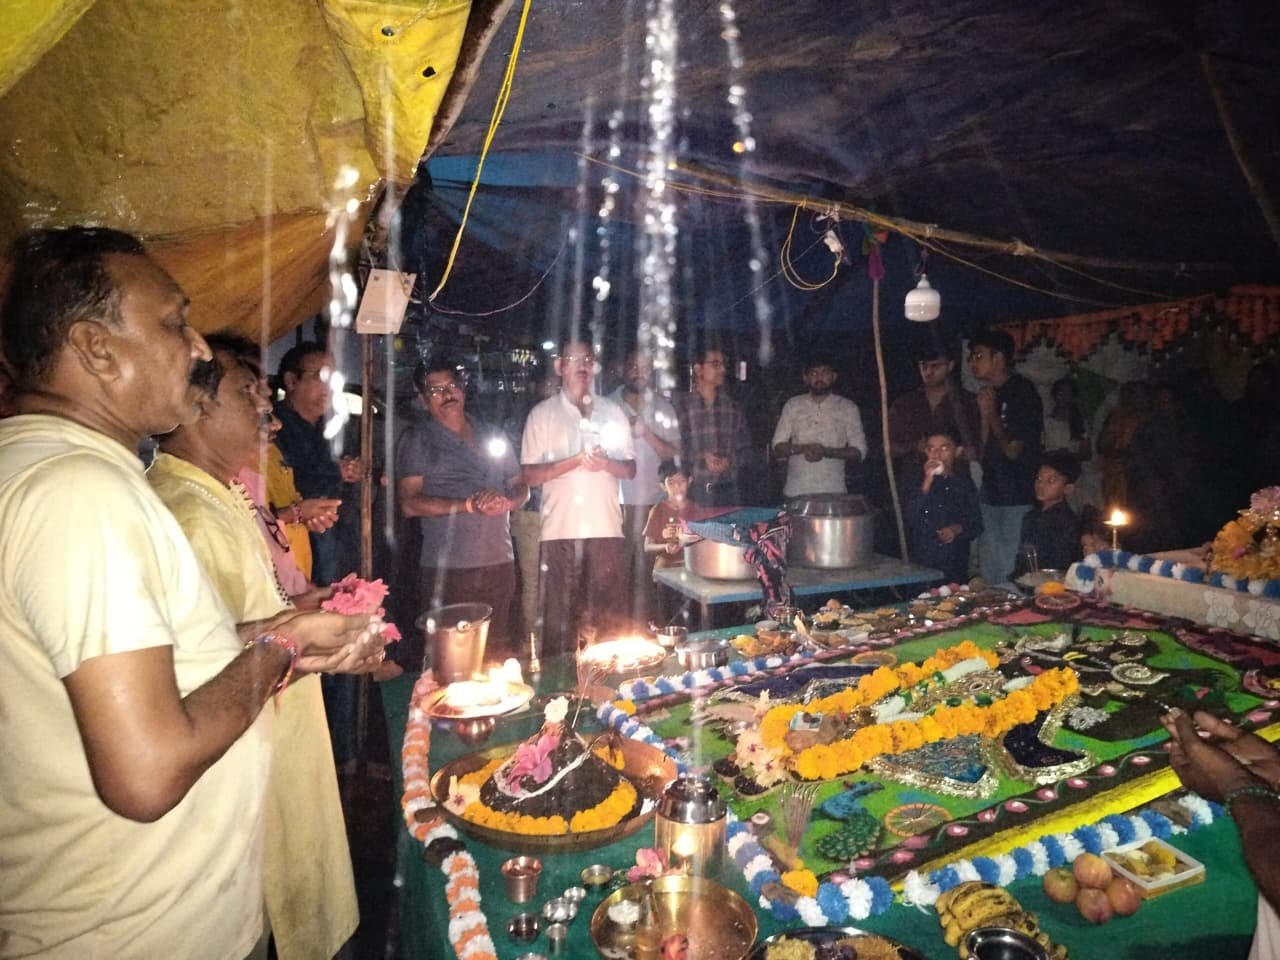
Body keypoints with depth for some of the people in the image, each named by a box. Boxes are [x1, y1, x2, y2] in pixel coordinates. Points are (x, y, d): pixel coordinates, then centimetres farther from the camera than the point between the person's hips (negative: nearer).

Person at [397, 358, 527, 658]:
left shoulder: (493, 436, 17)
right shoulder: (418, 440, 4)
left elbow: (521, 488, 17)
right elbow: (409, 504, -6)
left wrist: (505, 502, -6)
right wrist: (469, 505, -13)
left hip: (500, 563, 4)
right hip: (445, 568, -3)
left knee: (502, 652, 5)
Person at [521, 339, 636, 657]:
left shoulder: (613, 412, 15)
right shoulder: (542, 414, 7)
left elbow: (630, 469, 15)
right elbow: (530, 475, 1)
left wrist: (606, 463, -7)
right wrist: (575, 461, -12)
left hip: (607, 531, 2)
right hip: (561, 532, -2)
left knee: (604, 618, 5)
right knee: (558, 620, -1)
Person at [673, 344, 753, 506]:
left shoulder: (732, 408, 12)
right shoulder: (681, 404, 0)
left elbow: (746, 450, 14)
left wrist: (730, 461, -5)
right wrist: (701, 458, -14)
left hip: (728, 492, 3)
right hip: (694, 491, -3)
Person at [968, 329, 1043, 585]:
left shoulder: (1022, 393, -10)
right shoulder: (990, 394, 12)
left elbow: (1012, 450, -13)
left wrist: (991, 413, -6)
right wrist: (984, 415, -2)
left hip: (1018, 499, -8)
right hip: (992, 494, 8)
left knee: (1012, 572, -6)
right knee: (990, 571, 14)